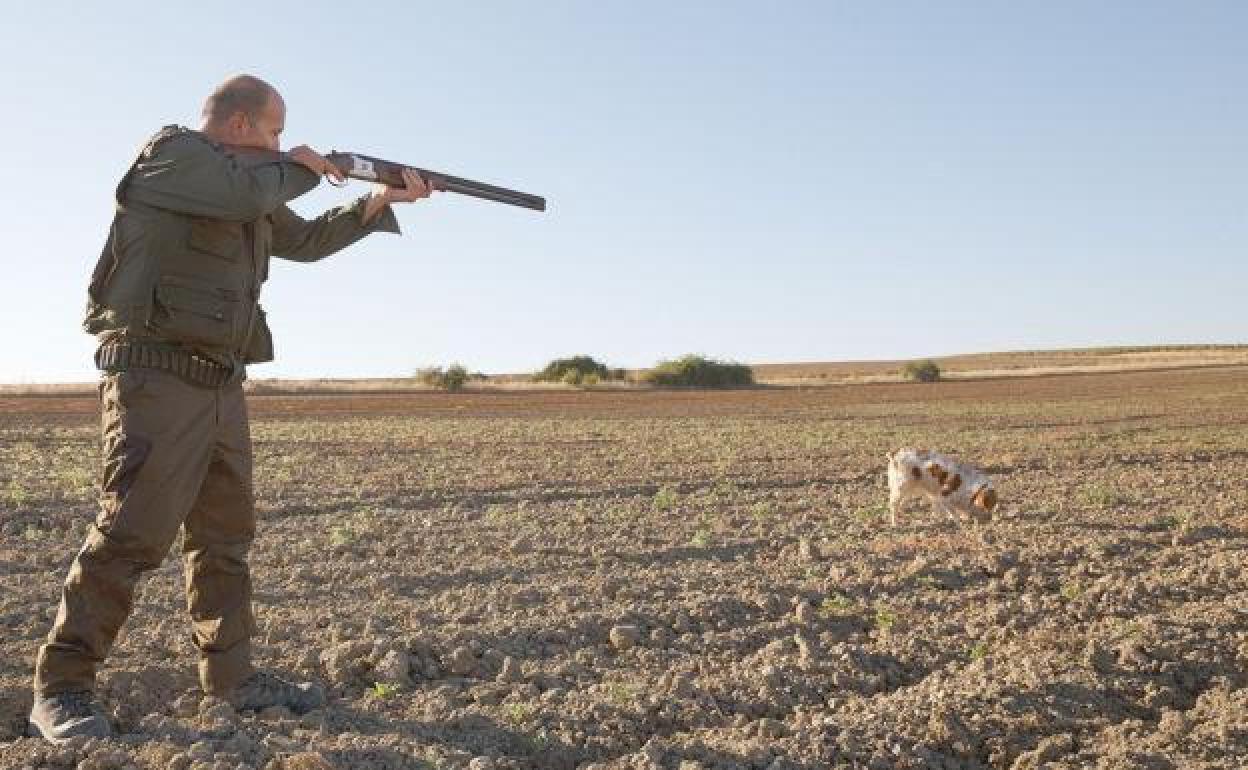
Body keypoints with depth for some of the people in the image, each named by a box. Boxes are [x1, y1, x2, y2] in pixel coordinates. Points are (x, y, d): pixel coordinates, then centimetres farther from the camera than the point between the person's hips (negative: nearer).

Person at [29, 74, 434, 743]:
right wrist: (299, 167, -2)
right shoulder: (171, 152, -5)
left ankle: (231, 675, 19)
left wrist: (382, 200, 23)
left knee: (226, 535, 10)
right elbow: (246, 192, -22)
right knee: (133, 533, -13)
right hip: (157, 379, -9)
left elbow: (305, 240, 30)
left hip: (221, 386, 9)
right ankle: (60, 687, -2)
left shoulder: (253, 189, 20)